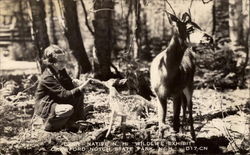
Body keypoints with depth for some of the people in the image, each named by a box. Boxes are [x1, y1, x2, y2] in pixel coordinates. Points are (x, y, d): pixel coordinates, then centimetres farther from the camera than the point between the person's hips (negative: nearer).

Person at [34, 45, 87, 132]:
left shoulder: (61, 71, 2)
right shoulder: (47, 78, -26)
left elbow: (69, 87, 10)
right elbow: (64, 95, -30)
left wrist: (73, 83, -13)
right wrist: (79, 89, -34)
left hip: (57, 101, 9)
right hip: (44, 107, -9)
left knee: (79, 94, -1)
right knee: (69, 109, -34)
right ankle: (49, 125, -9)